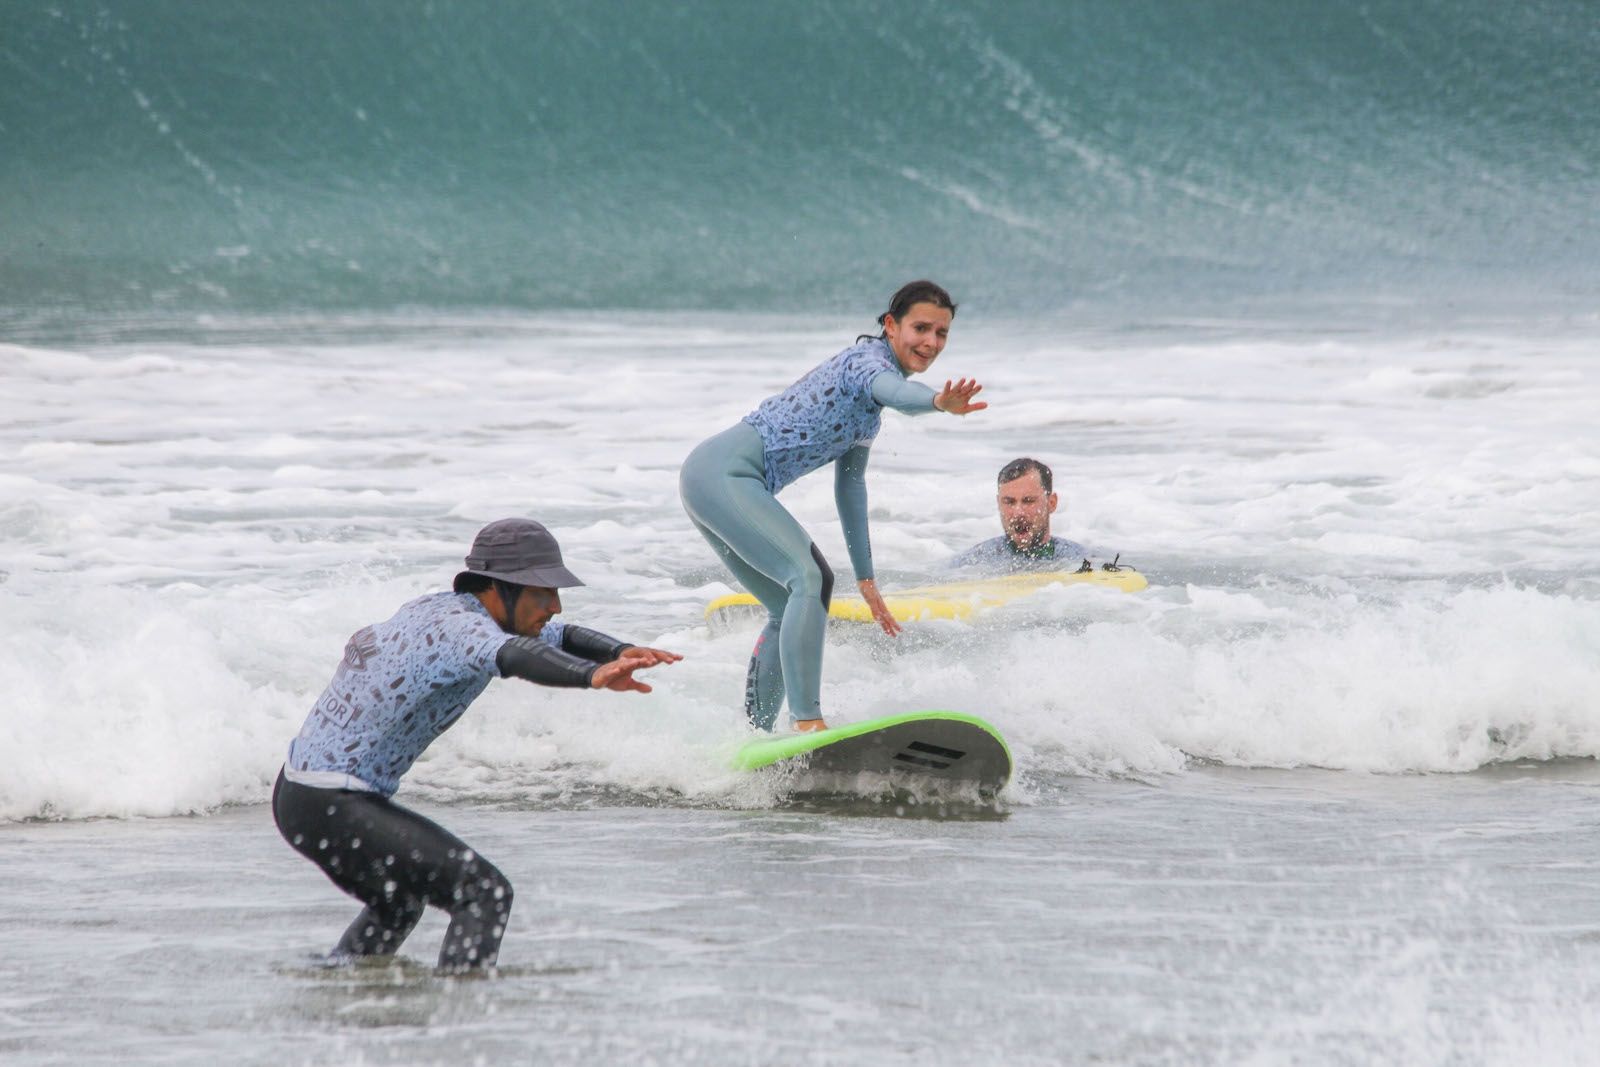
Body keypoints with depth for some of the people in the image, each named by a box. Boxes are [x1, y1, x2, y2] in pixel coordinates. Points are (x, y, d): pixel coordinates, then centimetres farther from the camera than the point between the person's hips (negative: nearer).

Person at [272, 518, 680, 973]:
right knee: (484, 893, -16)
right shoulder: (461, 626, -19)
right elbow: (515, 655, -42)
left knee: (399, 903, 33)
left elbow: (560, 637, 12)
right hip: (332, 809, -10)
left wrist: (622, 651, -9)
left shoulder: (441, 611, 11)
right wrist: (594, 675, -60)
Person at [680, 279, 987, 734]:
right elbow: (891, 390, -36)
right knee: (807, 579, -25)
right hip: (723, 473, -11)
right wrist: (938, 402, -59)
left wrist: (865, 577, 25)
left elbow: (849, 484, 26)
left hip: (725, 483, 11)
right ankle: (807, 721, -32)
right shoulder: (869, 360, -10)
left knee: (793, 608, 16)